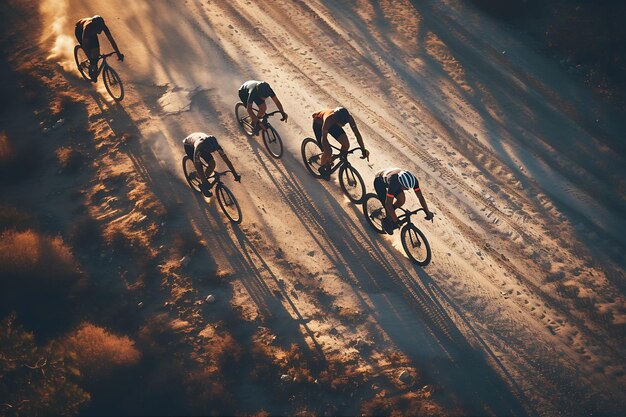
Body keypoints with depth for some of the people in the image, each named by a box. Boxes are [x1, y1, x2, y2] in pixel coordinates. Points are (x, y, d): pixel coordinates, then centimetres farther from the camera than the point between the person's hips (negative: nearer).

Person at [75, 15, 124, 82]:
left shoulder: (103, 26, -36)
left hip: (91, 32, 4)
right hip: (80, 31, -4)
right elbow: (84, 45, -42)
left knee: (96, 51, -10)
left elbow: (111, 39, -31)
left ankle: (94, 69, 14)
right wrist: (91, 59, -48)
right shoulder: (88, 27, -45)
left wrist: (119, 53, -35)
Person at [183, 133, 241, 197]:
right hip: (189, 145, -4)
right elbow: (197, 166, -40)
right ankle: (204, 187, -4)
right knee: (199, 166, -24)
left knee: (212, 164, -16)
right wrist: (205, 182, -40)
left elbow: (226, 159, -28)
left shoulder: (215, 145, -34)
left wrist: (235, 174, -31)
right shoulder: (199, 147, -45)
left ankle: (205, 179, 11)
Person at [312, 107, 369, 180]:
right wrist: (329, 156, -46)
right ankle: (322, 169, 12)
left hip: (333, 123, 5)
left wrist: (363, 150, -28)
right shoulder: (329, 119, -44)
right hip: (319, 123, -5)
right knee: (328, 151, -18)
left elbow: (357, 133, -24)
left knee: (346, 145, -9)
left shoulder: (349, 117, -32)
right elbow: (324, 138, -40)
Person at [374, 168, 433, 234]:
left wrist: (428, 213, -26)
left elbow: (420, 196, -22)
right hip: (379, 182, -5)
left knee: (402, 200, -10)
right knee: (388, 206, -16)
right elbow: (388, 204, -42)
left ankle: (390, 214, 16)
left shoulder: (412, 180, -31)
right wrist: (396, 221, -41)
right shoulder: (393, 182, -46)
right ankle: (387, 221, 12)